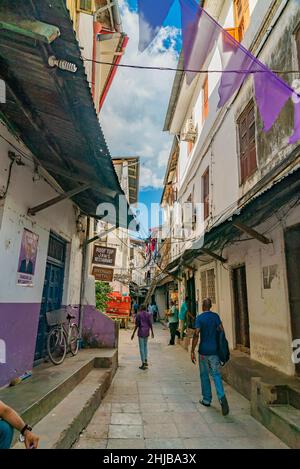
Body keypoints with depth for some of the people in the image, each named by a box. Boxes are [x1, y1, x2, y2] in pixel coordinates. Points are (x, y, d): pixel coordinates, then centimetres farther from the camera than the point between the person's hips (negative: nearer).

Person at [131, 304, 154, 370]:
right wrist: (152, 332, 8)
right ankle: (146, 360, 20)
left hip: (141, 332, -4)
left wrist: (133, 334, -4)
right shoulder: (149, 314, 2)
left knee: (142, 347, 1)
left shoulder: (139, 315, -5)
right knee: (145, 345, 22)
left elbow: (137, 325, -9)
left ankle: (143, 364, 1)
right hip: (147, 332, 4)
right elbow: (150, 324, -2)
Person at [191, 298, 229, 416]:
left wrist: (192, 351, -11)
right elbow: (222, 331, 2)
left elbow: (196, 335, -16)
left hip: (203, 351, -3)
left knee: (204, 375, 13)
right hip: (214, 350, 3)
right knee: (216, 374, 7)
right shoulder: (216, 316, 1)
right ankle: (222, 397, -13)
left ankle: (207, 400, 23)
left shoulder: (200, 317, -10)